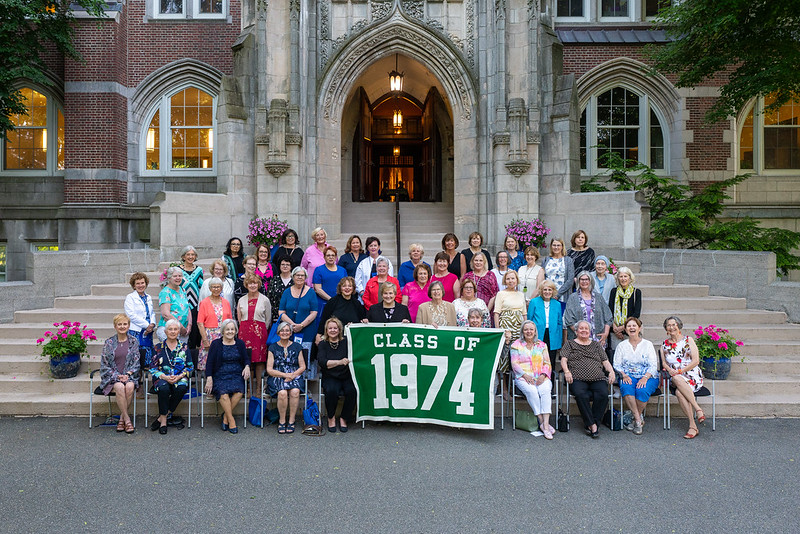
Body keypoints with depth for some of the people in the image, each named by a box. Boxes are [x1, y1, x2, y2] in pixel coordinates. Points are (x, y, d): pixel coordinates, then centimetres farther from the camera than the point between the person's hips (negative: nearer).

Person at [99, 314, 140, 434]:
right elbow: (104, 364, 2)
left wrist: (127, 374, -12)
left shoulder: (134, 341, 7)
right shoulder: (109, 343, 4)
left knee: (130, 387, -32)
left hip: (129, 375, 1)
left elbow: (136, 362, 5)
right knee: (120, 387, -33)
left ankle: (122, 417, -15)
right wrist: (117, 376, -12)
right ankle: (127, 419, -23)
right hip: (112, 376, -1)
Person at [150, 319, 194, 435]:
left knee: (181, 387, -34)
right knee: (164, 388, -35)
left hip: (180, 377, 0)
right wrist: (165, 377, -13)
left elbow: (190, 366, 7)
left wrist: (179, 376, -11)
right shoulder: (159, 347, 8)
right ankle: (164, 420, -20)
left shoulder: (184, 346, 10)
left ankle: (162, 417, -18)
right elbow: (153, 367, 4)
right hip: (162, 377, 0)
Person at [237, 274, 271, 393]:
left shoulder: (265, 300, 5)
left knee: (259, 359, -4)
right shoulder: (241, 300, 13)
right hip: (244, 331, 2)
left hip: (260, 332, -2)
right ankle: (249, 388, 8)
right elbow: (239, 319, 16)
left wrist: (261, 330, 3)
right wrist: (245, 329, 7)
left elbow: (268, 319, 7)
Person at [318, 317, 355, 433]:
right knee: (331, 390, -32)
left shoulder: (346, 341, 8)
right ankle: (331, 418, -6)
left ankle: (343, 418, -4)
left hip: (347, 377, 1)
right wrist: (339, 362, -23)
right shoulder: (323, 344, 6)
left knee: (352, 391, -29)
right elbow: (322, 362, -9)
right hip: (330, 377, -1)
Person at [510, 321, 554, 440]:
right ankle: (542, 422, -25)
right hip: (523, 377, -2)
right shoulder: (516, 345, 10)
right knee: (531, 391, -33)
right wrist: (525, 375, -13)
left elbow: (547, 363, 11)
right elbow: (514, 364, 1)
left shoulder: (542, 345, 17)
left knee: (545, 390, -31)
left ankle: (545, 424, -34)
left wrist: (543, 375, -8)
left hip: (541, 377, 2)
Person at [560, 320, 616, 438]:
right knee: (581, 394, -34)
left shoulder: (596, 345, 26)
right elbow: (563, 360, 8)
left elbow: (605, 362, 22)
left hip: (597, 378, 3)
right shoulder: (570, 344, 19)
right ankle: (592, 424, -23)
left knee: (603, 394, -30)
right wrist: (567, 371, -10)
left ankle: (594, 423, -19)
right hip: (578, 379, -2)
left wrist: (611, 371, 1)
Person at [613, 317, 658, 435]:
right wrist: (624, 375, -14)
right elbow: (617, 365, 6)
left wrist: (645, 378, -19)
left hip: (647, 377, -1)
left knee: (642, 390, -34)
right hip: (628, 376, 1)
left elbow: (653, 365, 0)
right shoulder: (621, 345, 14)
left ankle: (635, 420, -13)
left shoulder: (648, 344, 9)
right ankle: (639, 420, -25)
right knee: (626, 388, -34)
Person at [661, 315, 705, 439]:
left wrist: (680, 371, -12)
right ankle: (698, 409, -33)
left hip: (692, 375, -2)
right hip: (676, 377, 2)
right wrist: (669, 369, -9)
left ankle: (693, 426, -29)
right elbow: (664, 362, 13)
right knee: (676, 379, -36)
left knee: (679, 392, -33)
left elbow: (696, 361, -2)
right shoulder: (665, 344, 16)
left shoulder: (688, 340, 6)